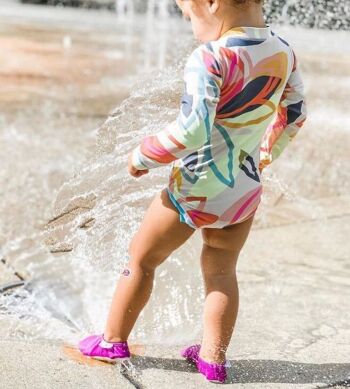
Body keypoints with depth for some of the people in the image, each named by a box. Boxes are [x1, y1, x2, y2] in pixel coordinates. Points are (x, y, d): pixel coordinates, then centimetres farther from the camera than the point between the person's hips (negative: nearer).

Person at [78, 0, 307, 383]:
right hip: (246, 189, 6)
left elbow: (191, 131, -31)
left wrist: (142, 156, -16)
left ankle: (113, 340, 29)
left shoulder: (210, 59, -24)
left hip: (195, 189, -6)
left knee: (141, 258, 14)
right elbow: (294, 114, 12)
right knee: (221, 271, 21)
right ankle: (213, 357, 23)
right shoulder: (283, 52, -1)